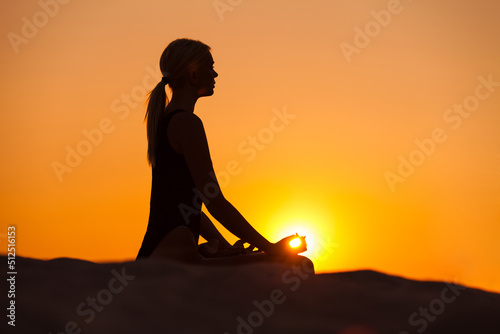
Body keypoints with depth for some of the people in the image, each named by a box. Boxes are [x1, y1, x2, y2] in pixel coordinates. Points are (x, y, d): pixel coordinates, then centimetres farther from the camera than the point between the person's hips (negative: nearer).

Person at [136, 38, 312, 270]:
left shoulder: (165, 120, 19)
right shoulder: (186, 122, -11)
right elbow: (215, 203, -16)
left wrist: (225, 247, 20)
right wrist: (270, 249, -9)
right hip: (174, 259, -10)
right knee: (299, 266, -14)